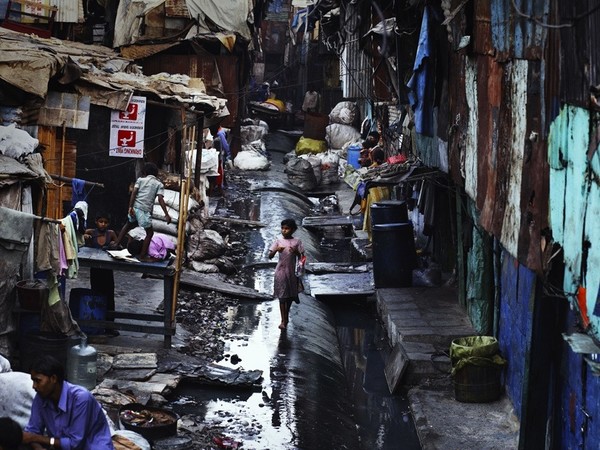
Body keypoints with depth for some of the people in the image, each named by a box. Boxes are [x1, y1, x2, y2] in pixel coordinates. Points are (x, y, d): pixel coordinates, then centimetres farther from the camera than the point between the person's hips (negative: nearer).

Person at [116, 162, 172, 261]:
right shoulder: (159, 184, 7)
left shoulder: (140, 179, 13)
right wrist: (166, 215, -11)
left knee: (128, 225, 31)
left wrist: (130, 207, -7)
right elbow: (160, 199, -7)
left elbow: (134, 193, -2)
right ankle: (142, 256, 6)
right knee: (149, 233, 10)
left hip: (135, 207, 4)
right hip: (145, 210, -4)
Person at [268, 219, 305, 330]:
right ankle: (283, 321, -3)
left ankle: (286, 317, 32)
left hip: (292, 272, 1)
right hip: (281, 271, -1)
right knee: (282, 296, -4)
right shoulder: (278, 241, -1)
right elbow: (270, 256, -4)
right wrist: (276, 250, -23)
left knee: (290, 296, 13)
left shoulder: (297, 242, 0)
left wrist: (296, 252, -20)